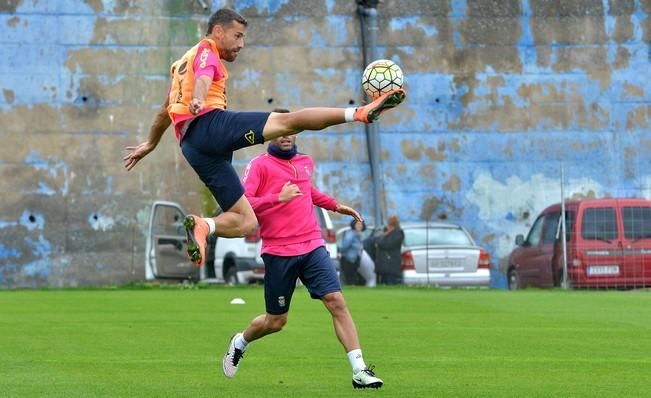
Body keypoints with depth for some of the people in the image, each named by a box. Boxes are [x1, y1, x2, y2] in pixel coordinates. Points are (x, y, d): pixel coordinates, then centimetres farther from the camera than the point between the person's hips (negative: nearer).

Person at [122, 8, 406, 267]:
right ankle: (361, 113, -38)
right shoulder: (206, 52, 10)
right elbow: (203, 78, -15)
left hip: (191, 146, 8)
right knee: (289, 120, -22)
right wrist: (197, 99, -36)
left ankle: (202, 226, -26)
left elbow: (165, 112, 48)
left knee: (245, 222, 0)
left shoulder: (181, 64, 36)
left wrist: (150, 144, 61)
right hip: (210, 123, -8)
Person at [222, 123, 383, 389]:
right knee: (276, 321, 7)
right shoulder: (260, 165, -6)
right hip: (279, 253, -4)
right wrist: (278, 198, -26)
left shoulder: (305, 163, 13)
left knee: (337, 302, -12)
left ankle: (360, 371, -15)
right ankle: (240, 343, 39)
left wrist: (336, 206, 30)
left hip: (312, 247, 4)